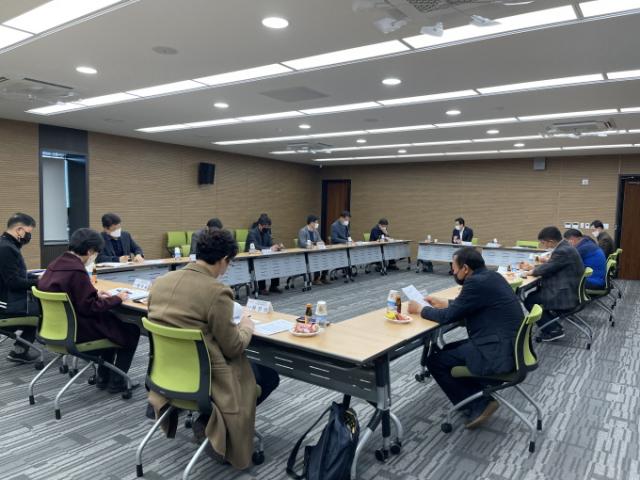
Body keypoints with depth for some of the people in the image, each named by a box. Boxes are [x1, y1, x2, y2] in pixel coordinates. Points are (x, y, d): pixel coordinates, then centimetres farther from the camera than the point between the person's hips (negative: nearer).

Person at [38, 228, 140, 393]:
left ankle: (103, 377, 28)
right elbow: (90, 307, -23)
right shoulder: (76, 271, -26)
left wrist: (95, 293, 11)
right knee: (131, 331, 5)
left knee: (113, 320, 27)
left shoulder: (56, 264, 3)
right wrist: (117, 298, -11)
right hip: (75, 330, -10)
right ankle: (116, 381, 13)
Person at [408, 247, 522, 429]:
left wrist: (419, 309, -1)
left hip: (499, 353, -10)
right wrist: (443, 303, 22)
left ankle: (479, 404, 6)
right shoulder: (490, 276, 8)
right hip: (510, 345, 10)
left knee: (435, 361, -1)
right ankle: (480, 395, 16)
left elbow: (447, 317, -16)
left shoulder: (476, 282, -20)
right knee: (448, 350, 20)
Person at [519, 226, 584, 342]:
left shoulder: (563, 251, -23)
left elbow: (546, 269, -19)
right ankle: (553, 325, 18)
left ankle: (554, 330, 1)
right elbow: (551, 266, 19)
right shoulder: (564, 247, 9)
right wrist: (532, 267, 11)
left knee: (529, 300, -6)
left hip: (565, 295, -10)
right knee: (534, 293, 17)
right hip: (568, 290, 10)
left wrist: (531, 270, -1)